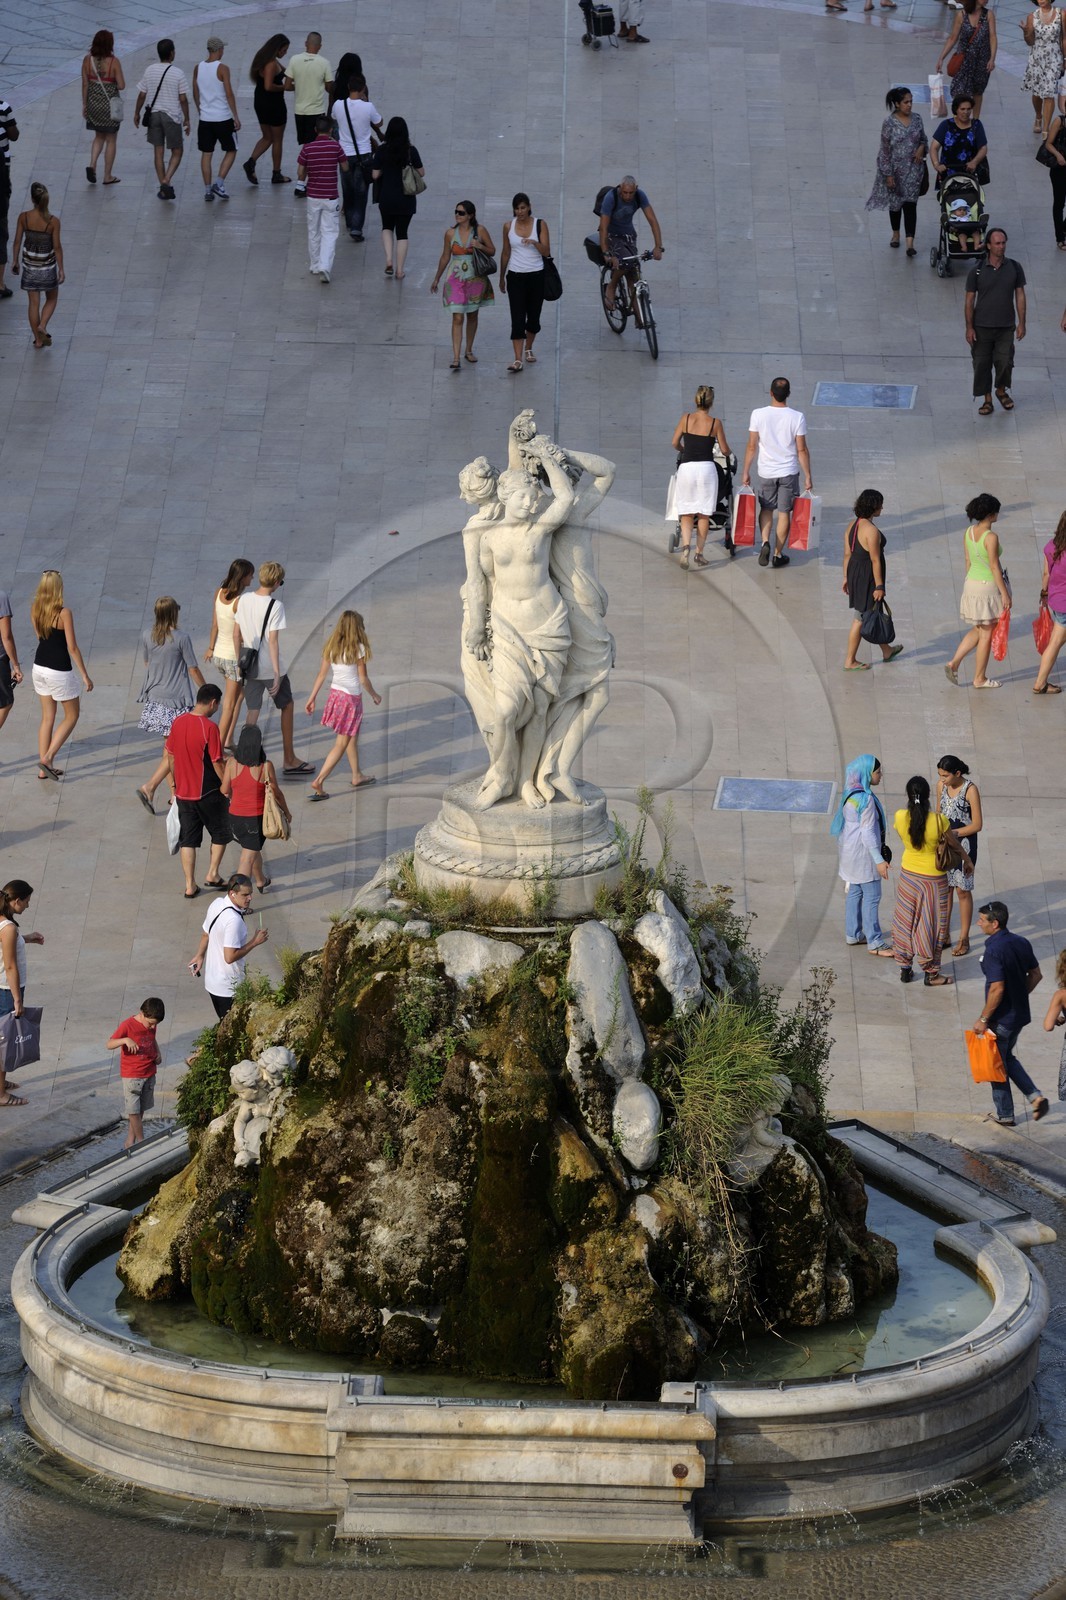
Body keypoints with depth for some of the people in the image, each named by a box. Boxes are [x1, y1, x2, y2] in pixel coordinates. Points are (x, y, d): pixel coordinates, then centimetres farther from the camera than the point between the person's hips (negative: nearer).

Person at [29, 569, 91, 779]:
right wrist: (85, 675, -10)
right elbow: (72, 647, -17)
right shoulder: (64, 613, -19)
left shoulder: (34, 610, -2)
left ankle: (44, 768, 17)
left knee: (47, 717, 16)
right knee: (72, 715, 12)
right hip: (59, 671, -6)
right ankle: (47, 758, 0)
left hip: (40, 667, 6)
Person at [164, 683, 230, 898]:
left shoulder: (177, 723, -1)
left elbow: (171, 757, 8)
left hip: (183, 792, 5)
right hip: (208, 792, -5)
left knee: (188, 840, 10)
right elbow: (217, 763, -16)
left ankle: (190, 885, 10)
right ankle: (213, 873, 16)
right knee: (221, 833, 18)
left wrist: (173, 786, 18)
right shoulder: (209, 727, -19)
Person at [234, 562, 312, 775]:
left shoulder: (244, 600, -1)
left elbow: (236, 633, 5)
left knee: (253, 712, 14)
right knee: (287, 706, 15)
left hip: (250, 667, 5)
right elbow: (272, 641, -21)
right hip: (270, 668, -5)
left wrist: (239, 661, 17)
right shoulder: (275, 606, -18)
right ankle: (290, 760, 22)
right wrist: (277, 674, -19)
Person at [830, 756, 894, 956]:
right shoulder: (866, 799, -24)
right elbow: (868, 832, -24)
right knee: (871, 896, -2)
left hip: (850, 850, 10)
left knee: (854, 892, 19)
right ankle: (874, 943, 3)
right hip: (863, 852, -10)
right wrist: (879, 860, -21)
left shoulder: (851, 794, 5)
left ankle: (853, 934, 29)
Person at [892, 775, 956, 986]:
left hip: (909, 874, 3)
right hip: (933, 878, -3)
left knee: (905, 921, 19)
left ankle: (905, 968, 27)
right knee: (930, 925, 10)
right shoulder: (939, 821, -26)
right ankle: (931, 974, 20)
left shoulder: (900, 817, -18)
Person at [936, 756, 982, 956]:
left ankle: (964, 939, 13)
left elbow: (977, 825, -16)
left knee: (963, 891, 3)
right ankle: (944, 934, 23)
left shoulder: (970, 790, -18)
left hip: (964, 843, -5)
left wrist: (952, 833, -20)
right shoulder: (941, 786, -1)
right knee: (944, 889, 11)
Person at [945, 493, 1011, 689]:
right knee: (986, 634, 6)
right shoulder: (991, 537, -21)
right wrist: (1005, 594, -13)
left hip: (971, 584, 8)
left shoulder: (969, 532, 2)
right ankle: (979, 678, 14)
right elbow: (995, 567, -19)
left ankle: (954, 663, 9)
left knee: (978, 630, 21)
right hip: (988, 586, -8)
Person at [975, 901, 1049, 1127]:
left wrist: (983, 1019, -17)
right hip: (1021, 1013, 8)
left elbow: (997, 989, -26)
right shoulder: (1021, 943, 0)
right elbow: (1036, 975, 9)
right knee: (1008, 1058, 25)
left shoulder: (994, 951, -25)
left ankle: (1004, 1114, 21)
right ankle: (1035, 1097, 13)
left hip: (1002, 1018, -8)